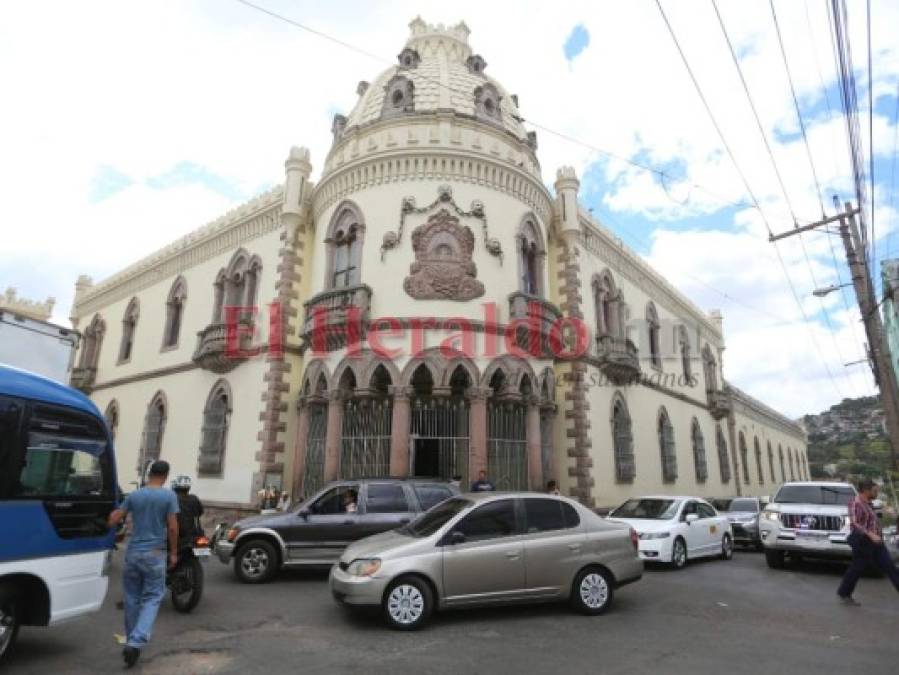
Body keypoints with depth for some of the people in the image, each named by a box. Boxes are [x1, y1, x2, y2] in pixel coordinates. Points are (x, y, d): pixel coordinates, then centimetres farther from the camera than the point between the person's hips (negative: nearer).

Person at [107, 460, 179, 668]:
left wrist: (114, 512, 27)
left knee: (132, 598, 16)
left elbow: (114, 520, 5)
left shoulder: (134, 495, 1)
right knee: (151, 599, 4)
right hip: (155, 554, -3)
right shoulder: (169, 496, -7)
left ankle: (132, 642, 26)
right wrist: (174, 552, 3)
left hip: (133, 552, 3)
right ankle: (136, 642, -11)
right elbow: (172, 528, -8)